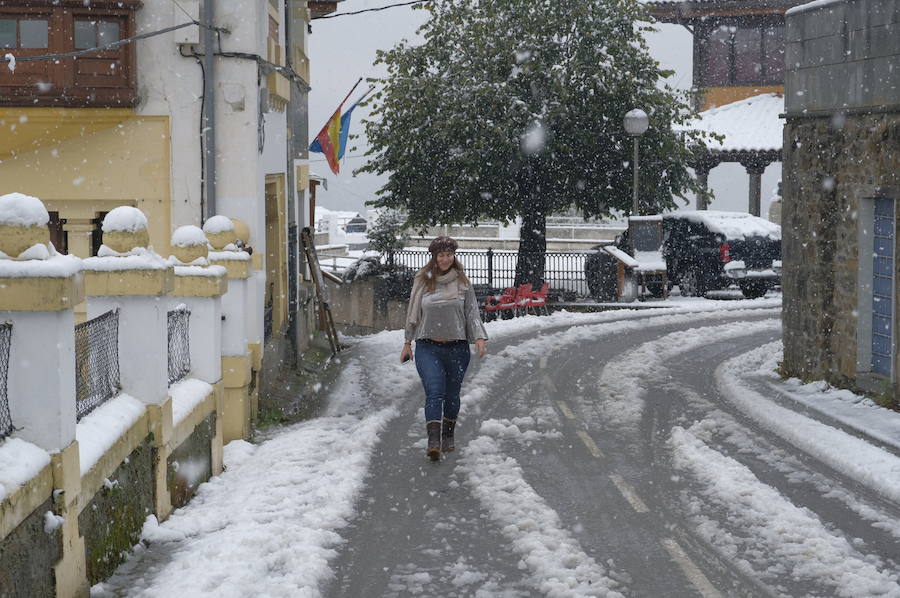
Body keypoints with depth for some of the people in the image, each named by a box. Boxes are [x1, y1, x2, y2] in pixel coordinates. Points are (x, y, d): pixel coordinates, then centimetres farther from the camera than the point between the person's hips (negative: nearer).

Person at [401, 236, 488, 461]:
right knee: (434, 393, -14)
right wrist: (407, 343, 11)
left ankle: (448, 437, 28)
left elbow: (472, 314, 5)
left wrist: (480, 338, -9)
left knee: (452, 395, 11)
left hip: (457, 347, 1)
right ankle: (433, 442, -20)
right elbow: (413, 314, 10)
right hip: (428, 347, -1)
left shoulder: (462, 283, 4)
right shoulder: (422, 281, 3)